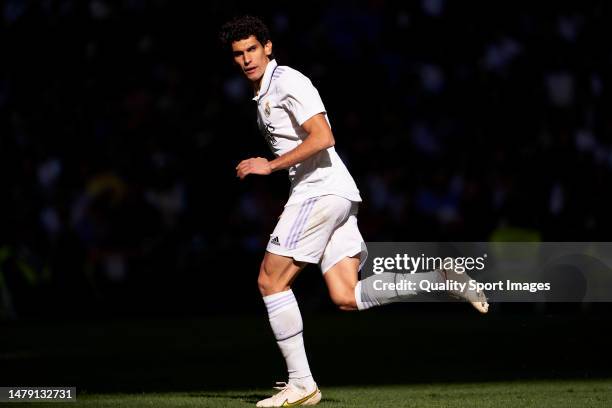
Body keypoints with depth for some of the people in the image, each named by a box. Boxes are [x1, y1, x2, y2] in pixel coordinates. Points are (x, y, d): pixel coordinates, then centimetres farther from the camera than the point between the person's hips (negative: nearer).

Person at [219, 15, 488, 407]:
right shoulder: (263, 96, 22)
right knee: (347, 298, -2)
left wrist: (269, 166, -16)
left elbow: (322, 138, -19)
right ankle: (440, 278, -3)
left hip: (322, 189, -9)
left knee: (271, 280, -6)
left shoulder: (287, 81, -8)